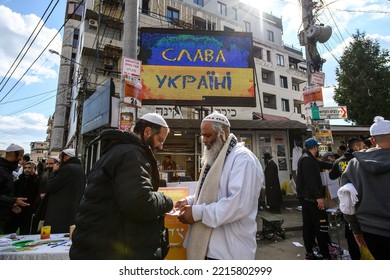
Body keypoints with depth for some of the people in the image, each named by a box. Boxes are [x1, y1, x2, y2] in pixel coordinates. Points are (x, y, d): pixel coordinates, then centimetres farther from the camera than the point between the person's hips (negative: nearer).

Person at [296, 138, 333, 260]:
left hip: (306, 198, 10)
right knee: (322, 224, -4)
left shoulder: (307, 158, 18)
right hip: (311, 198, -10)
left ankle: (309, 252, 21)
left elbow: (322, 164, 31)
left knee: (308, 225, 13)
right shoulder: (307, 159, -14)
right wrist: (318, 197, -23)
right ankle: (326, 255, 3)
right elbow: (310, 180, -22)